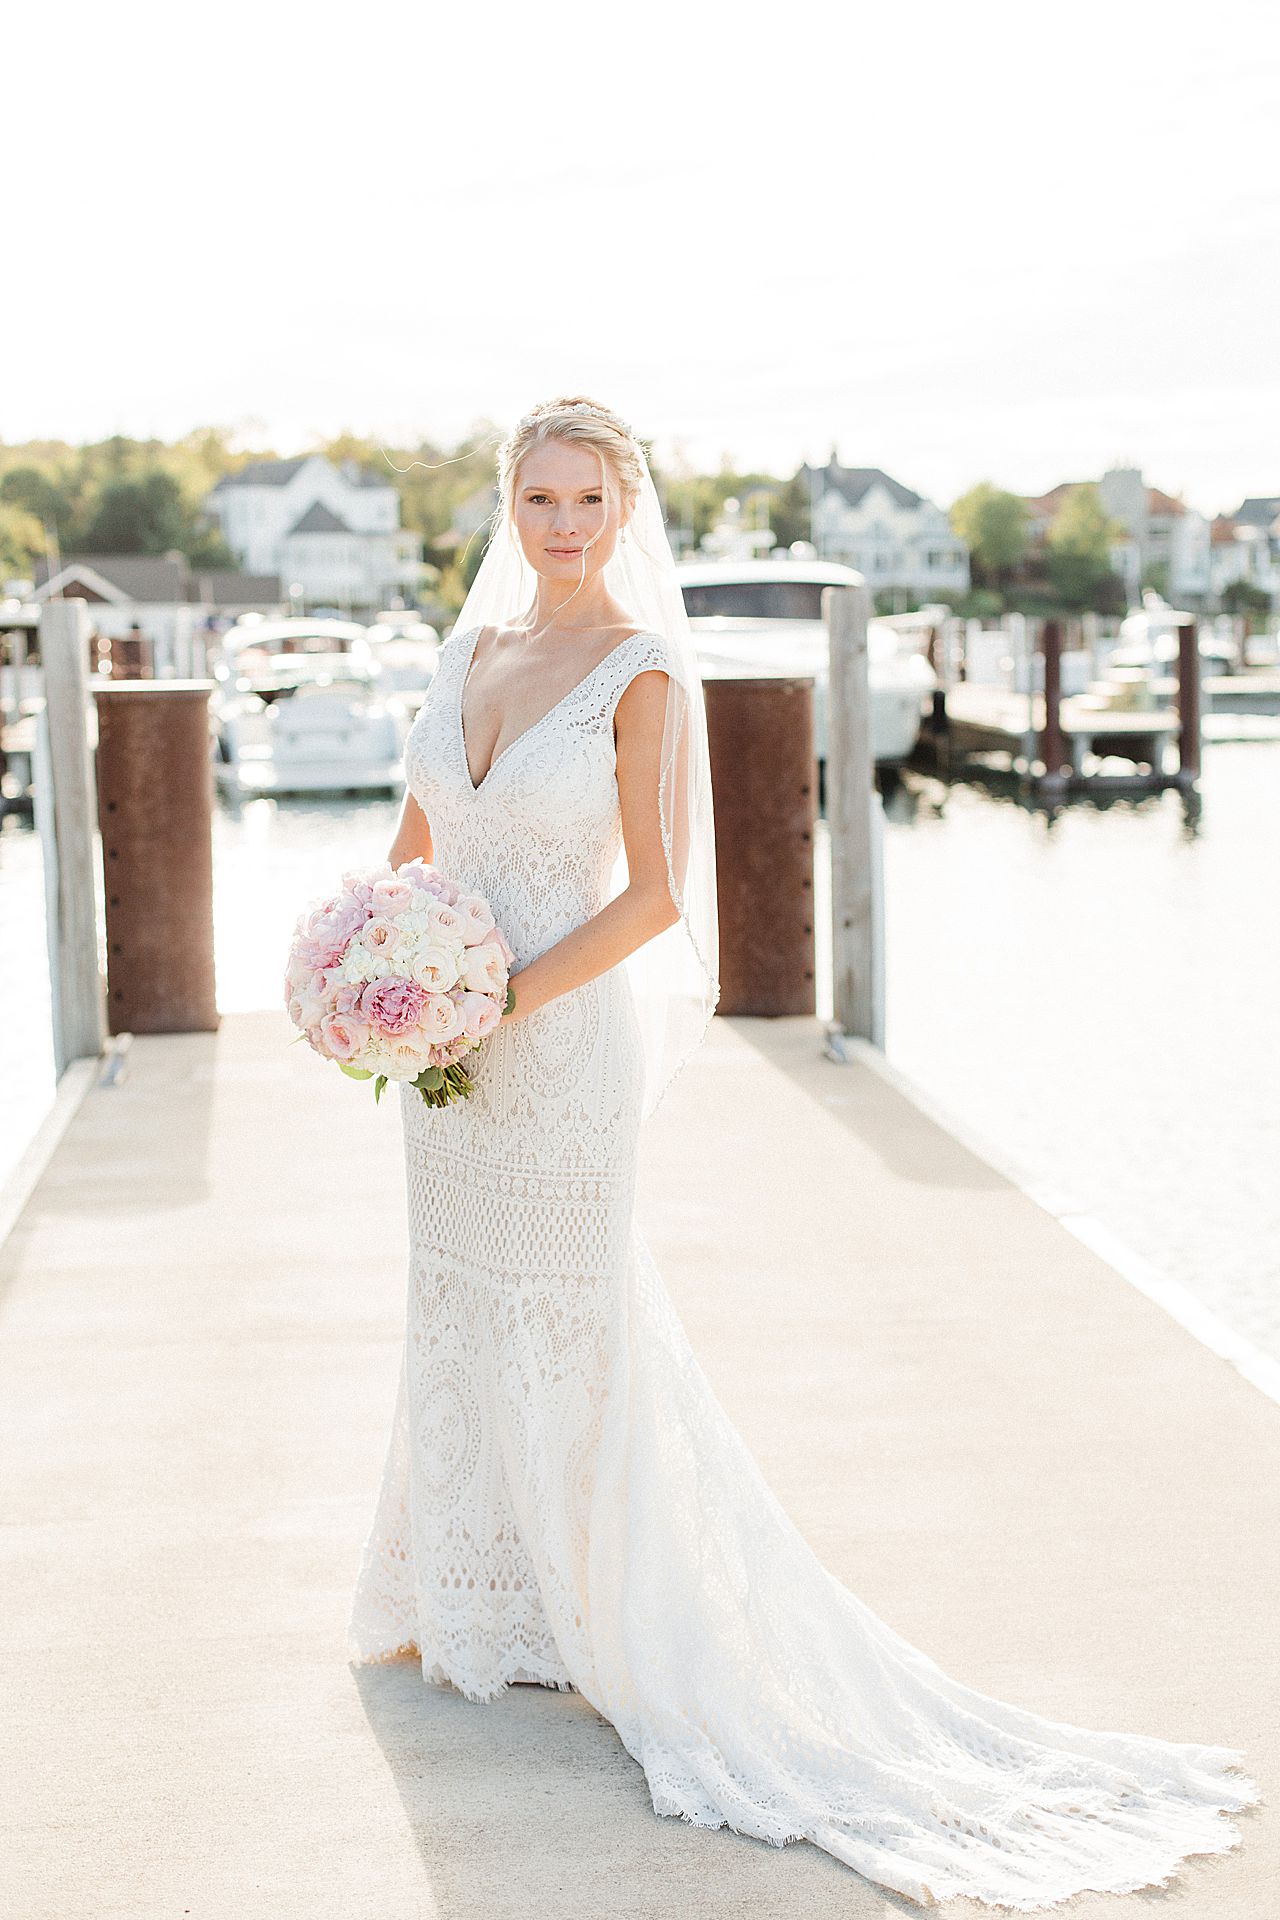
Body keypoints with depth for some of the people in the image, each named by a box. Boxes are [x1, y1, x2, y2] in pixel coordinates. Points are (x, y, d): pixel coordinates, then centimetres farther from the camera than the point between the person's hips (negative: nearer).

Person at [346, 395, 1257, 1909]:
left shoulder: (644, 671, -11)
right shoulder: (472, 649, 7)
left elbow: (653, 895, -16)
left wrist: (500, 1000, -19)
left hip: (562, 1044, -7)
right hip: (452, 1048, 7)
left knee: (570, 1325, 1)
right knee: (459, 1311, 16)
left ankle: (626, 1621, 17)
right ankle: (481, 1604, 32)